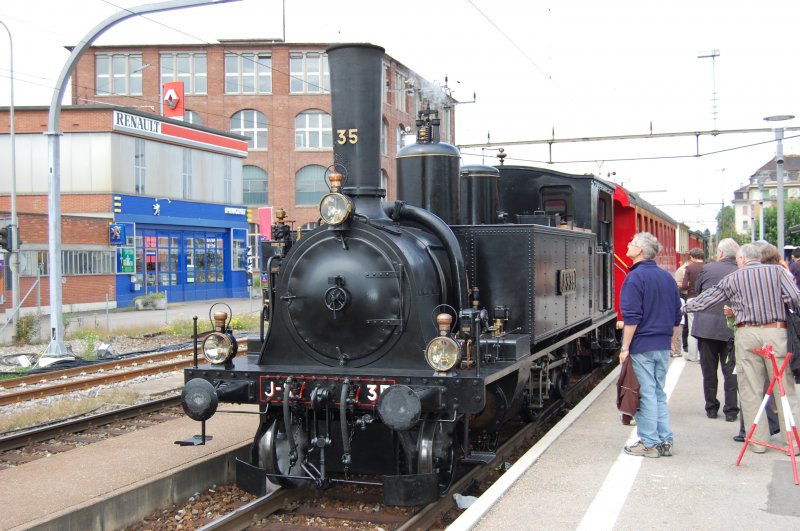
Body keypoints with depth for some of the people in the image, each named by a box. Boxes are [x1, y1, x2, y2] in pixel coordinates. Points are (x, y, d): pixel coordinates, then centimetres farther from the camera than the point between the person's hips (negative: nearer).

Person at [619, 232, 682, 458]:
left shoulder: (635, 277, -13)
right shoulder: (667, 277, 11)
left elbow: (632, 317, -17)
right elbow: (676, 316, 15)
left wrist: (625, 347, -13)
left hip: (642, 345, -7)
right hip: (663, 346, 7)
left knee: (646, 394, -1)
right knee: (659, 393, 14)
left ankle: (649, 443, 4)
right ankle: (665, 441, 17)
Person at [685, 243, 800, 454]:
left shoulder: (732, 278, 9)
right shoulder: (777, 271, 5)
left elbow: (707, 298, 19)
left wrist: (685, 307, 34)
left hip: (747, 334, 0)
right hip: (776, 332, 0)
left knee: (751, 391, 7)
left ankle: (758, 441, 10)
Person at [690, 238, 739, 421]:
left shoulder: (707, 268, -5)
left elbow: (696, 292, 7)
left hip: (705, 326, 0)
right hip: (730, 328, 0)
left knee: (709, 371, 11)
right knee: (730, 371, 8)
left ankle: (711, 408, 18)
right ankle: (731, 411, 8)